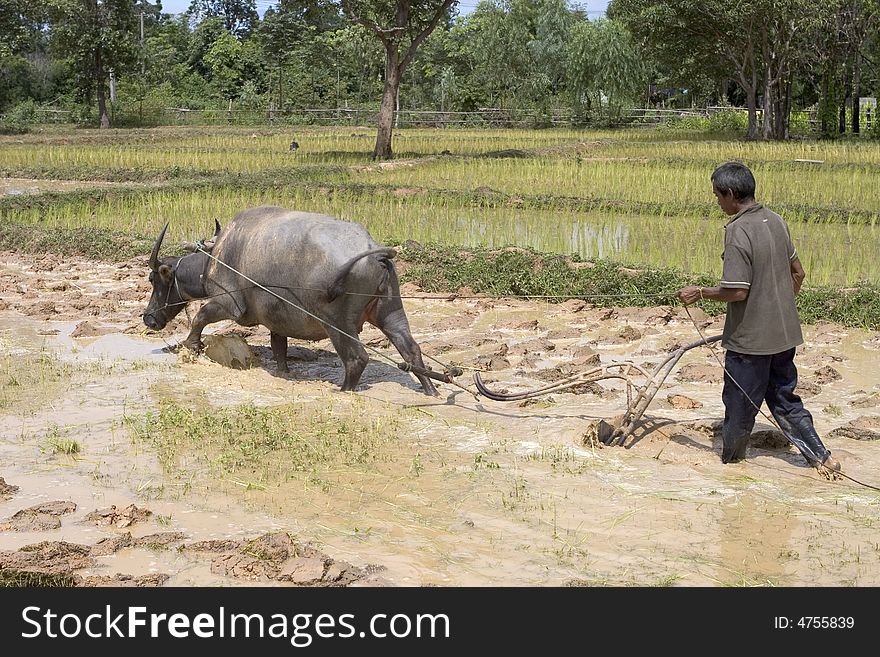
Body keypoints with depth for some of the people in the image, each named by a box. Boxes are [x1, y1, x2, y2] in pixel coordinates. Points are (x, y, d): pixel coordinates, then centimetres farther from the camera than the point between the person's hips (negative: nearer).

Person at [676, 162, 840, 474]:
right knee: (784, 398, 19)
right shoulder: (775, 221, 4)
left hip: (749, 337, -8)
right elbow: (798, 273, 14)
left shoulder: (738, 231, -21)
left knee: (740, 404, 10)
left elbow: (737, 291, -23)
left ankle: (730, 460, 26)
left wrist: (699, 293, -8)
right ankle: (822, 456, 19)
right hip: (783, 332, 8)